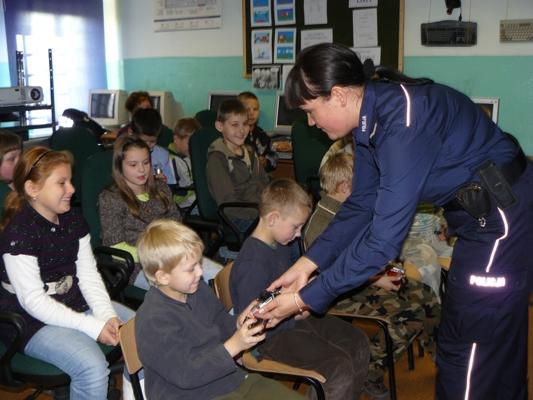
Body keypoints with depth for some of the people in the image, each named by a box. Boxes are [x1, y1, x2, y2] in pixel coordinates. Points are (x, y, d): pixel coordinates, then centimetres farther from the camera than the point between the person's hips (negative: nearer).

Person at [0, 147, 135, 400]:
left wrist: (107, 315, -14)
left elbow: (88, 274, 3)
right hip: (33, 321, -8)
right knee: (93, 367, -29)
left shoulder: (73, 220, 6)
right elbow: (33, 301, -21)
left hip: (76, 304, 8)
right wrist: (94, 327, -24)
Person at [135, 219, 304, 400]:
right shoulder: (153, 320, -20)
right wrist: (233, 346, -25)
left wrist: (238, 324, -1)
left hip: (233, 379, 8)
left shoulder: (199, 290, 4)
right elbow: (186, 374, -22)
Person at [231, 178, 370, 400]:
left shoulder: (280, 245, 4)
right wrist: (294, 316, -19)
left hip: (293, 318, 10)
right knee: (340, 366, -21)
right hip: (272, 337, -10)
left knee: (358, 342, 8)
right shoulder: (253, 265, -28)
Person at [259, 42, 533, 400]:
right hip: (479, 215, 9)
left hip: (503, 215, -9)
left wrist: (307, 298, -25)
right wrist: (307, 263, -3)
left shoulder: (403, 124, -30)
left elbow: (384, 236, -32)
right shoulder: (370, 115, -1)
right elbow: (362, 205, 5)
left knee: (470, 349, 1)